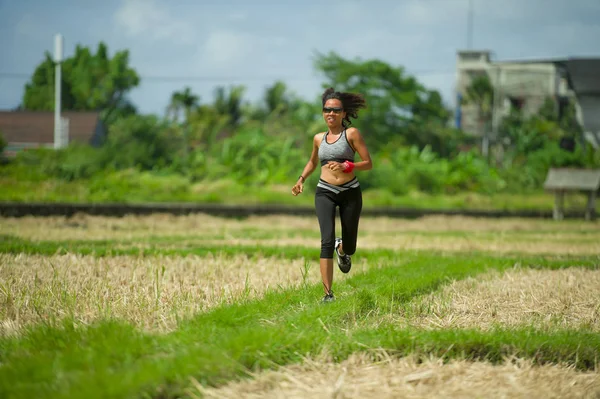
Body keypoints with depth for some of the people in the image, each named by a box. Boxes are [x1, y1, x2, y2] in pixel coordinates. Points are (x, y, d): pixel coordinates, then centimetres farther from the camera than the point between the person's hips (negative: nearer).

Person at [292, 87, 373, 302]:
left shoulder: (351, 134, -2)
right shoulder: (319, 138, 10)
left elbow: (368, 163, -5)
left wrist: (345, 166, -20)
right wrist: (301, 179, 13)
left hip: (350, 192, -1)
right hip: (325, 193, 1)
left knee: (349, 247, 8)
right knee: (327, 241, -17)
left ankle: (342, 250, 49)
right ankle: (328, 294, -17)